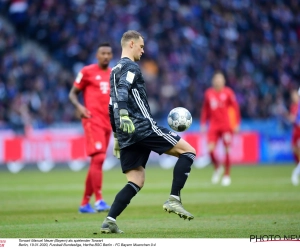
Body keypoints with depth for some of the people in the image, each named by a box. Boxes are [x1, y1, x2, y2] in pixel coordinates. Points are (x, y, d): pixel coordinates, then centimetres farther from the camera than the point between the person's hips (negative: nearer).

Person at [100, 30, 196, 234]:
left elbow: (113, 108, 27)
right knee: (188, 151, -1)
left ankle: (109, 221, -7)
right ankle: (174, 200, -11)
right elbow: (122, 91, -24)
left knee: (136, 182, 8)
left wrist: (117, 136, 31)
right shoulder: (131, 67, -4)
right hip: (143, 127, -9)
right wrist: (124, 114, -37)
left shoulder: (115, 71, 24)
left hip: (126, 134, 9)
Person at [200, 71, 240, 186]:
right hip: (214, 126, 2)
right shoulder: (209, 93, 6)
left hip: (227, 126, -2)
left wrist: (236, 124, -4)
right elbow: (205, 110, 14)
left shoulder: (228, 93, -2)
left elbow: (235, 108, 0)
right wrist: (203, 124, 10)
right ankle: (217, 168, 17)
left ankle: (227, 175, 8)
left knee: (227, 150, -4)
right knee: (210, 149, -11)